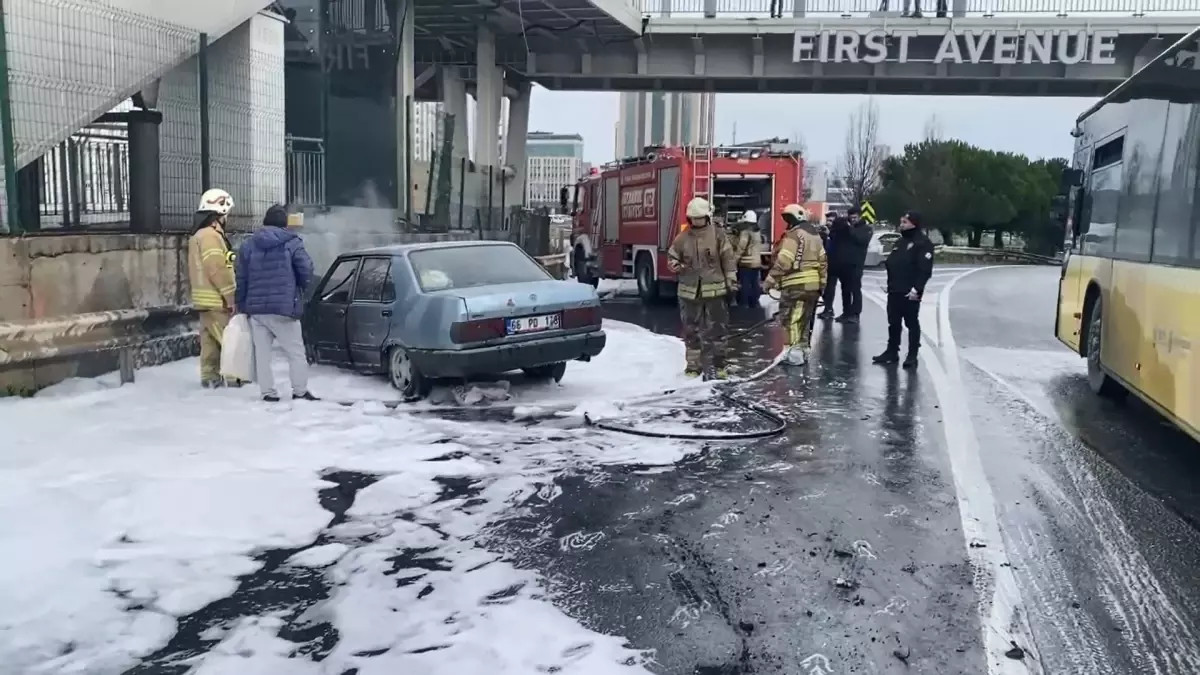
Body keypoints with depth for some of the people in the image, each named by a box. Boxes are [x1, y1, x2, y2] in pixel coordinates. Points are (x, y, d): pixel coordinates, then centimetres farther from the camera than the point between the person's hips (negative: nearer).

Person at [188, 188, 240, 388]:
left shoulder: (199, 235, 19)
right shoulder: (210, 235, -15)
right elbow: (217, 270, -21)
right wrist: (232, 296, -18)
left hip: (206, 298, 10)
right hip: (217, 299, -10)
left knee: (210, 339, 10)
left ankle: (210, 376, 13)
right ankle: (233, 375, -5)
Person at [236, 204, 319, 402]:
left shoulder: (248, 245, 9)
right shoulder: (292, 243, -2)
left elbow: (241, 278, 8)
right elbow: (306, 272, -6)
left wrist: (241, 305, 14)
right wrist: (298, 289, 15)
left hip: (255, 307, 4)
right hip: (283, 307, -3)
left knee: (262, 352, 8)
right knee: (295, 351, 5)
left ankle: (267, 392, 7)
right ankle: (300, 391, 4)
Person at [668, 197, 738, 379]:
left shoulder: (718, 236, 0)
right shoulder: (682, 238, 3)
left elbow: (728, 259, 2)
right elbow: (671, 257, 12)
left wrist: (731, 281, -2)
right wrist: (677, 266, -10)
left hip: (715, 290, -1)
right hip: (689, 291, 2)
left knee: (717, 329, 2)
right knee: (691, 330, 8)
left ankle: (718, 364, 13)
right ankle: (693, 365, 19)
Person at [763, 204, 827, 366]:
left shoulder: (794, 235, -12)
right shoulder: (815, 235, 17)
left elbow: (783, 262, -19)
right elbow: (823, 261, 20)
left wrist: (770, 281, -14)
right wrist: (822, 282, 25)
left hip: (796, 285, -9)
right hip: (813, 285, 9)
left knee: (791, 318, -5)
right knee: (805, 319, 15)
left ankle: (795, 351, -9)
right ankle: (803, 349, 21)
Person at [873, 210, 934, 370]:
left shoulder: (923, 243, -10)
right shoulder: (901, 241, 18)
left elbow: (925, 269, -17)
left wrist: (916, 289, -22)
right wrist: (890, 283, 15)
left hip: (910, 293, -8)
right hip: (894, 291, 8)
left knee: (912, 324, 0)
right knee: (893, 323, 13)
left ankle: (912, 356, 5)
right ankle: (892, 351, 23)